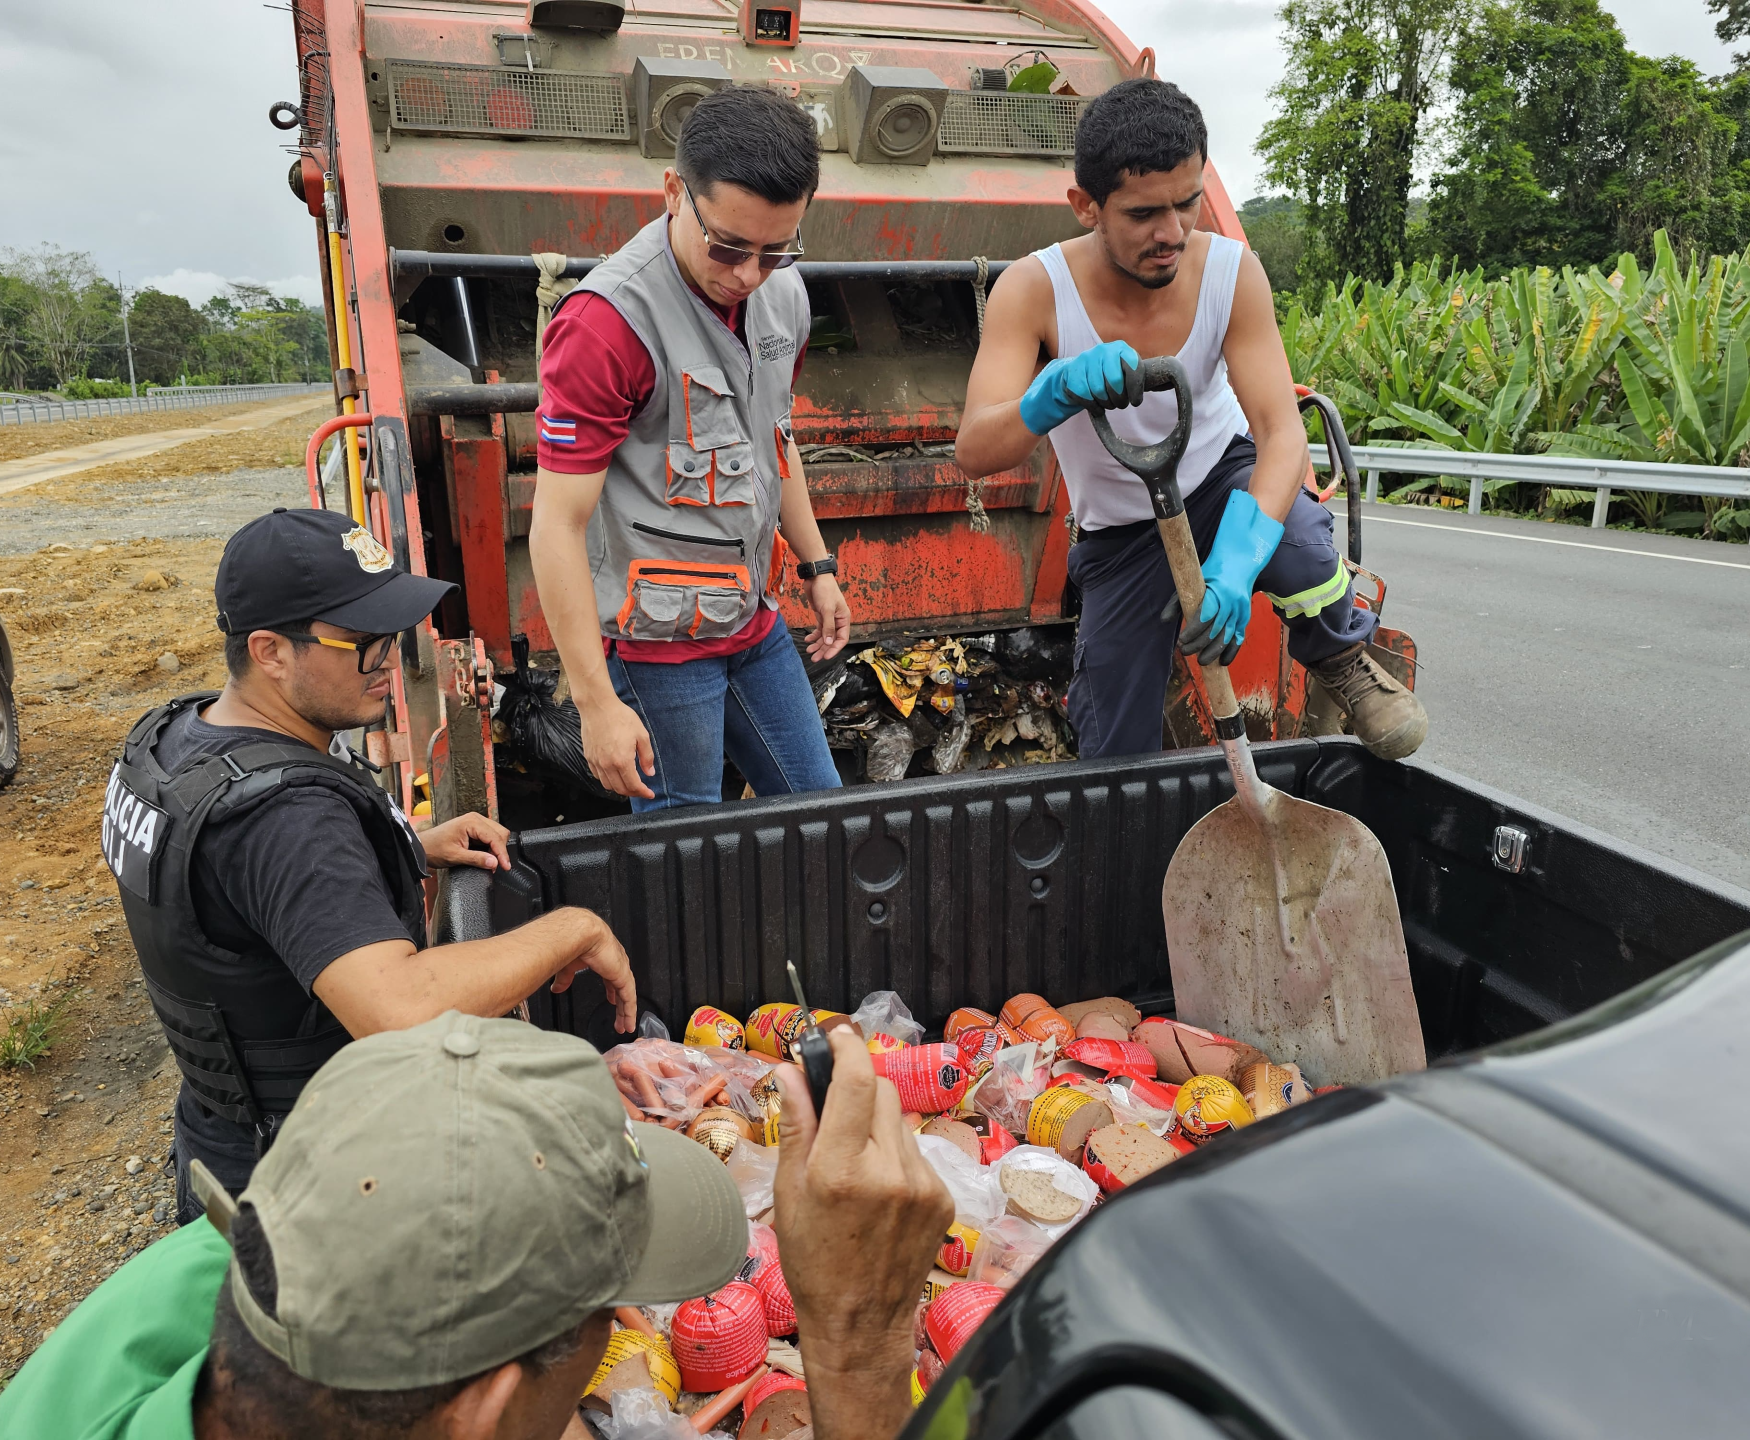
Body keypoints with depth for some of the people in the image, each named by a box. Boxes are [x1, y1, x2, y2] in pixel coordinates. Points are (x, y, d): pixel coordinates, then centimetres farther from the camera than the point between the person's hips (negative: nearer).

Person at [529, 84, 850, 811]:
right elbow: (557, 527, -22)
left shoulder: (782, 293, 1)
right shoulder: (607, 321, -23)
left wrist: (816, 566, 20)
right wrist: (598, 704, -23)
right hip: (658, 641, -7)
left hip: (753, 615, 8)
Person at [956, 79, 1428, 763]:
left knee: (1304, 557, -35)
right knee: (1116, 756, 1)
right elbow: (973, 452, -35)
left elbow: (1282, 430, -29)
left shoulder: (1232, 271, -22)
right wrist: (1060, 388, -56)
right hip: (1118, 530, 0)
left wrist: (1239, 552, -48)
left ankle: (1339, 656, 1)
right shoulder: (1034, 289, -25)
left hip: (1221, 470, 0)